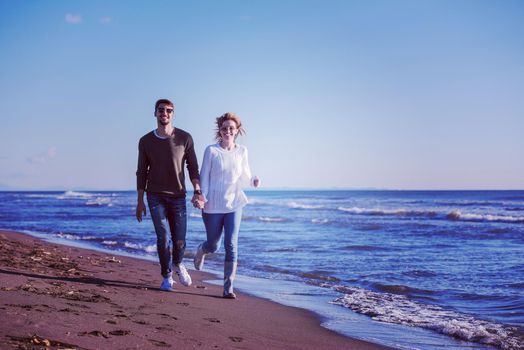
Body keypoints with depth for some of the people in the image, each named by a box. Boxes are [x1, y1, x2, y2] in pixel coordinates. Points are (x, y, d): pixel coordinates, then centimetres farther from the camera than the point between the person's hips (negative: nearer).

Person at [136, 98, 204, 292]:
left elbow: (193, 167, 1)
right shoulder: (146, 141, 0)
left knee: (179, 241, 2)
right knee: (163, 238, -8)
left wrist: (197, 192, -11)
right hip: (156, 197, 0)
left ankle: (178, 264, 35)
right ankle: (167, 277, 11)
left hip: (178, 196, 0)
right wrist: (140, 201, 2)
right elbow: (141, 172, 5)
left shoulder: (184, 138, -3)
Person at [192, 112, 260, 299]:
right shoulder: (211, 150, -6)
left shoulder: (242, 151, 3)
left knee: (231, 245, -9)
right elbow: (204, 176, -3)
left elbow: (245, 175, 12)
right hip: (213, 206, -1)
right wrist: (202, 198, -13)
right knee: (213, 245, 11)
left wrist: (253, 181, -10)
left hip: (234, 204, 2)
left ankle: (228, 287, -3)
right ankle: (200, 250, 50)